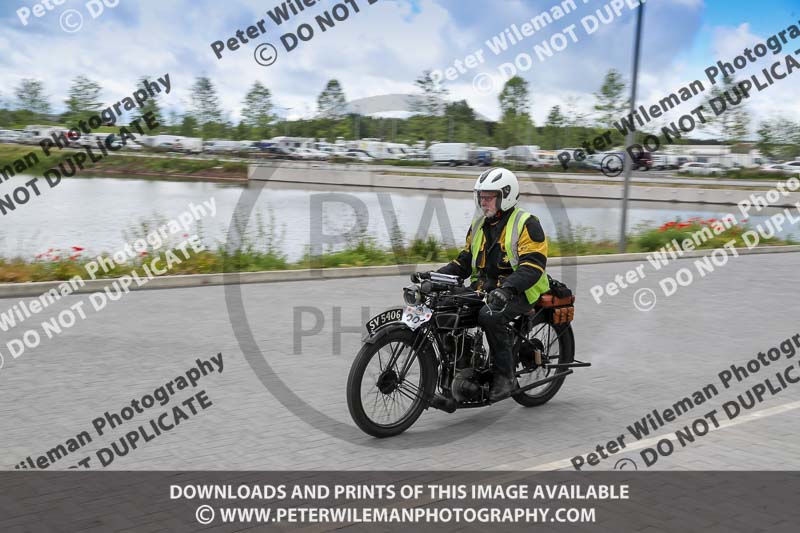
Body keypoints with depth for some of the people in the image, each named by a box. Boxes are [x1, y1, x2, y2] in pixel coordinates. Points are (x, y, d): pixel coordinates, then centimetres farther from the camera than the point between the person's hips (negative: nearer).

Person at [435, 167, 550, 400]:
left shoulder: (526, 223, -7)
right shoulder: (479, 224, 16)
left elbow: (533, 265, -18)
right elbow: (465, 260, 20)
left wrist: (507, 287, -34)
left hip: (519, 292, -7)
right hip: (484, 288, 7)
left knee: (490, 315, -35)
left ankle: (506, 375, -19)